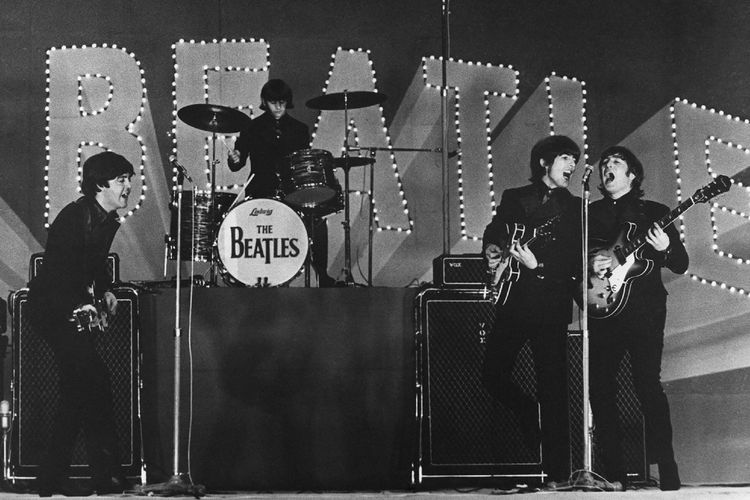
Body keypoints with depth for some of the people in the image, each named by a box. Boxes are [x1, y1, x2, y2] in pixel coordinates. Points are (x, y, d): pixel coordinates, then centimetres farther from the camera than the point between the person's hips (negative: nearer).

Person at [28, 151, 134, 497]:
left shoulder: (108, 221, 9)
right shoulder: (75, 217, -19)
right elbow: (55, 270, -24)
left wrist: (105, 291, 7)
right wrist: (78, 305, -32)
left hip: (76, 309, 10)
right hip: (52, 309, -10)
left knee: (77, 393, 9)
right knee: (95, 382, -17)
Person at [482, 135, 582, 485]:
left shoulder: (575, 209, 8)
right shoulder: (514, 198, 14)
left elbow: (576, 264, 0)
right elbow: (493, 233, 18)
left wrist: (537, 267, -14)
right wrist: (492, 250, -5)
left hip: (551, 307, -2)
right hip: (512, 302, 2)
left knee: (553, 388, -5)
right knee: (493, 374, -1)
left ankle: (557, 472, 0)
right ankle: (528, 414, 20)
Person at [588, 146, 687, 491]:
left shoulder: (654, 212, 10)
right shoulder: (589, 213, 16)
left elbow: (681, 265, 6)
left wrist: (664, 250, -14)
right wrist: (590, 267, -6)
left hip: (644, 309, -3)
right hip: (603, 309, 3)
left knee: (648, 384, -13)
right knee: (600, 389, 0)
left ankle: (666, 471, -9)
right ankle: (612, 472, 8)